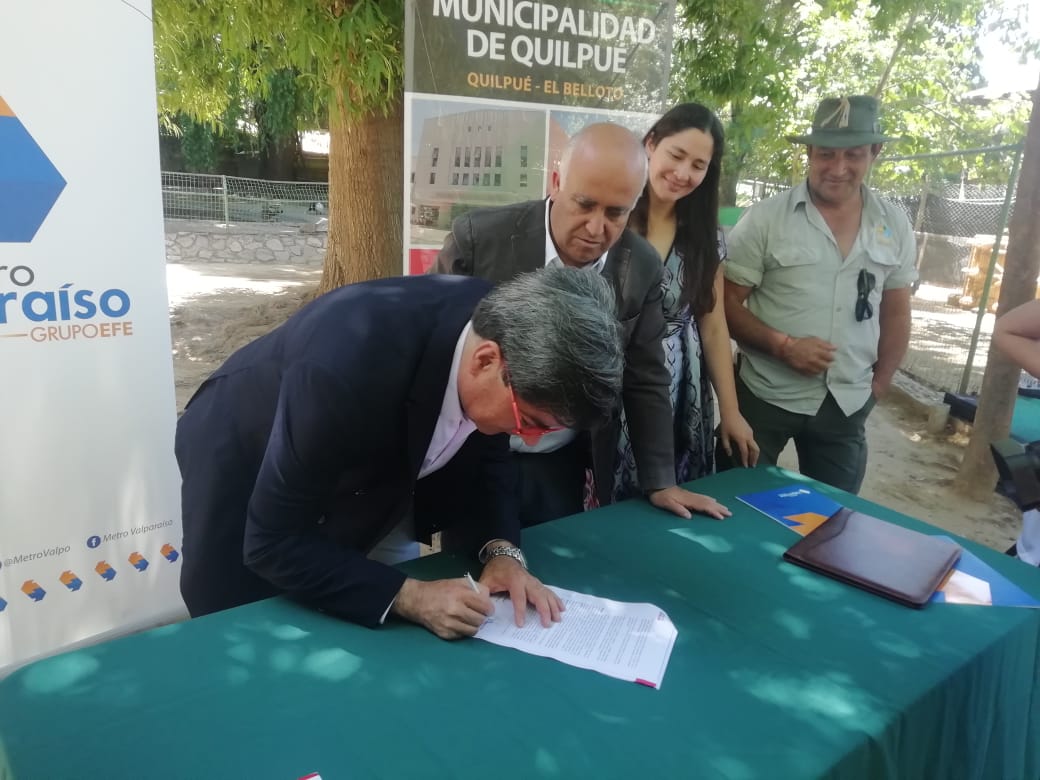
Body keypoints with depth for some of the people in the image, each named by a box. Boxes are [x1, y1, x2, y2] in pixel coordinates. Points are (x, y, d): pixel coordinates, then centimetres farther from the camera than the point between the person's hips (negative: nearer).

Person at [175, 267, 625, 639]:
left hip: (368, 475, 5)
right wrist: (408, 596, -38)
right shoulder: (349, 365, -44)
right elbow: (272, 543, -33)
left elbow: (484, 453, -7)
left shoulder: (498, 323, -25)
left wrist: (502, 550, -22)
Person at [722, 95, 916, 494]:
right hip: (765, 396, -3)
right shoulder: (765, 218, -9)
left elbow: (895, 313, 11)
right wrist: (783, 345, -20)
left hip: (847, 404, 4)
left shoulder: (894, 224, 3)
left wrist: (878, 384, 7)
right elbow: (725, 304, -8)